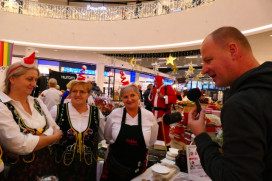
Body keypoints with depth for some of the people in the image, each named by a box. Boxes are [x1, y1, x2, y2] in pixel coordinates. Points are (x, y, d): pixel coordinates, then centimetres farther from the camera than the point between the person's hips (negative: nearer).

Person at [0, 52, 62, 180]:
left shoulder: (37, 103, 4)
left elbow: (56, 130, -2)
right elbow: (21, 145, -25)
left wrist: (32, 140, -18)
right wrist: (53, 137, -13)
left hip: (46, 166, 6)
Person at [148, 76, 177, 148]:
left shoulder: (168, 88, -7)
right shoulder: (155, 89, 15)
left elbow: (174, 98, -16)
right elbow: (151, 100, 20)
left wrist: (164, 97, -23)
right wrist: (151, 94, 1)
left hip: (164, 113, -7)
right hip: (155, 112, 7)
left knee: (164, 131, -5)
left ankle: (167, 146, 10)